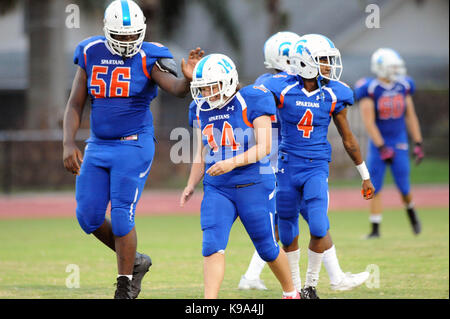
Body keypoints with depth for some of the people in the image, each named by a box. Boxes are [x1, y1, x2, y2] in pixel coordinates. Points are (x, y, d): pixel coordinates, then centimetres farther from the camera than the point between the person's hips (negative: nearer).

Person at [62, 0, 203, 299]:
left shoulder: (148, 58, -10)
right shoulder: (91, 55, 2)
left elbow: (176, 88, -28)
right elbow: (75, 104, 6)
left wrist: (188, 78, -51)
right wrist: (69, 143, -7)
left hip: (134, 147, -5)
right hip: (98, 147, 5)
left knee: (122, 216, -7)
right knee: (89, 216, 4)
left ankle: (125, 288, 7)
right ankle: (134, 261, 26)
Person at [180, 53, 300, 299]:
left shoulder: (251, 102, -11)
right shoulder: (201, 110, 7)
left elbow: (264, 147, -16)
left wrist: (232, 162, -27)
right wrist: (191, 185, 6)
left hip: (253, 186, -4)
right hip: (217, 189, 4)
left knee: (267, 248, 9)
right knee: (212, 246, -14)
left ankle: (291, 292, 34)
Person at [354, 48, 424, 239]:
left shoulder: (403, 87, 0)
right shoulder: (370, 90, -14)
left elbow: (410, 117, 8)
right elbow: (368, 123, -16)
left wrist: (418, 144, 6)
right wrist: (382, 148, -21)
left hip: (399, 142, 2)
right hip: (378, 142, -2)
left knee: (403, 187, -1)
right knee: (375, 188, -3)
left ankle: (411, 211, 31)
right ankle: (375, 229, 5)